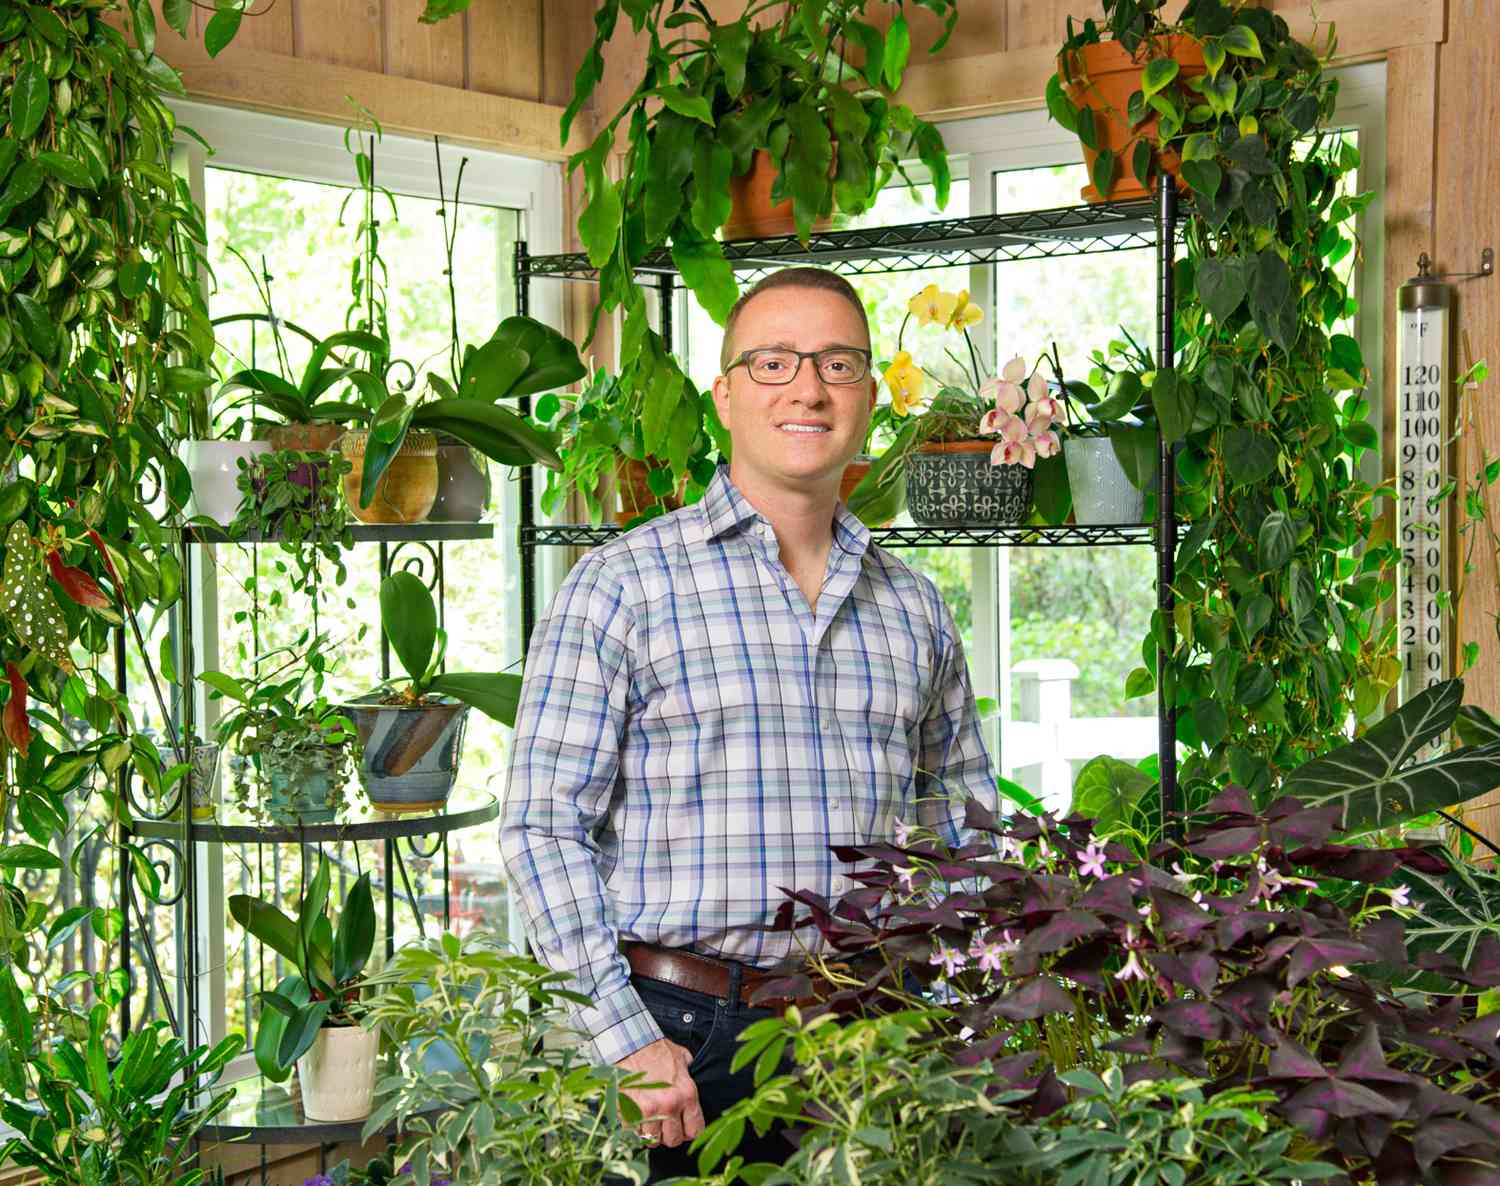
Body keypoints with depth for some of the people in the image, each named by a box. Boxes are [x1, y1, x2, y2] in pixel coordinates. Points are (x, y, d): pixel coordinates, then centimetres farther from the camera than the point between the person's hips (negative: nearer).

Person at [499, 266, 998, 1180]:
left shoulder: (916, 608, 12)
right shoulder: (623, 584, -2)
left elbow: (967, 835, 19)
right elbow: (545, 827, -6)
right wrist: (625, 1039, -14)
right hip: (682, 1039, -3)